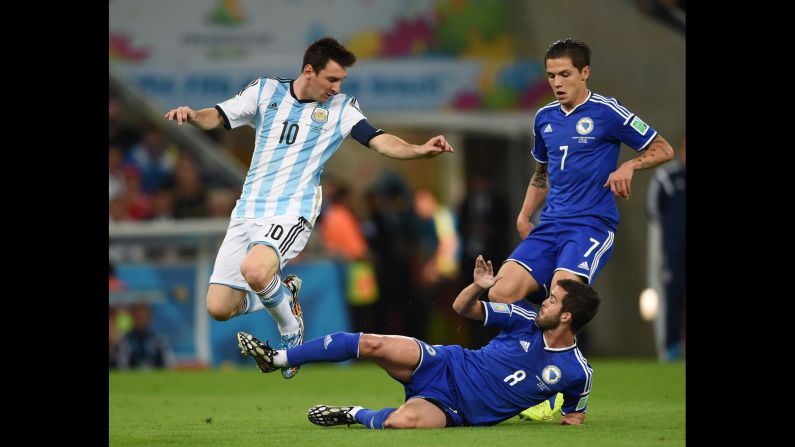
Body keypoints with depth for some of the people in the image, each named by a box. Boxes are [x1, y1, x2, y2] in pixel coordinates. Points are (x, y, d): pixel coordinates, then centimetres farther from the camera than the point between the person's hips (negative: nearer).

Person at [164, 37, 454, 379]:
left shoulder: (341, 108, 4)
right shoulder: (266, 91, 8)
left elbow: (381, 142, -6)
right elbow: (217, 117, 7)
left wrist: (420, 150, -25)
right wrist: (191, 116, -16)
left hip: (292, 213, -3)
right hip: (248, 212, 4)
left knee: (255, 271, -34)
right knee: (219, 308, -3)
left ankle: (291, 331, -6)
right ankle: (283, 295, 25)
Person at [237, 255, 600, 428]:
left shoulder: (577, 373, -9)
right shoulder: (527, 321, 0)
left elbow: (575, 414, 10)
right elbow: (462, 309, 8)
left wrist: (572, 418, -14)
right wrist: (478, 287, -13)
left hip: (456, 410, -4)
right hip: (447, 366, 4)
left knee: (402, 421, -38)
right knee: (372, 344, -18)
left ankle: (355, 415, -4)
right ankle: (276, 359, -8)